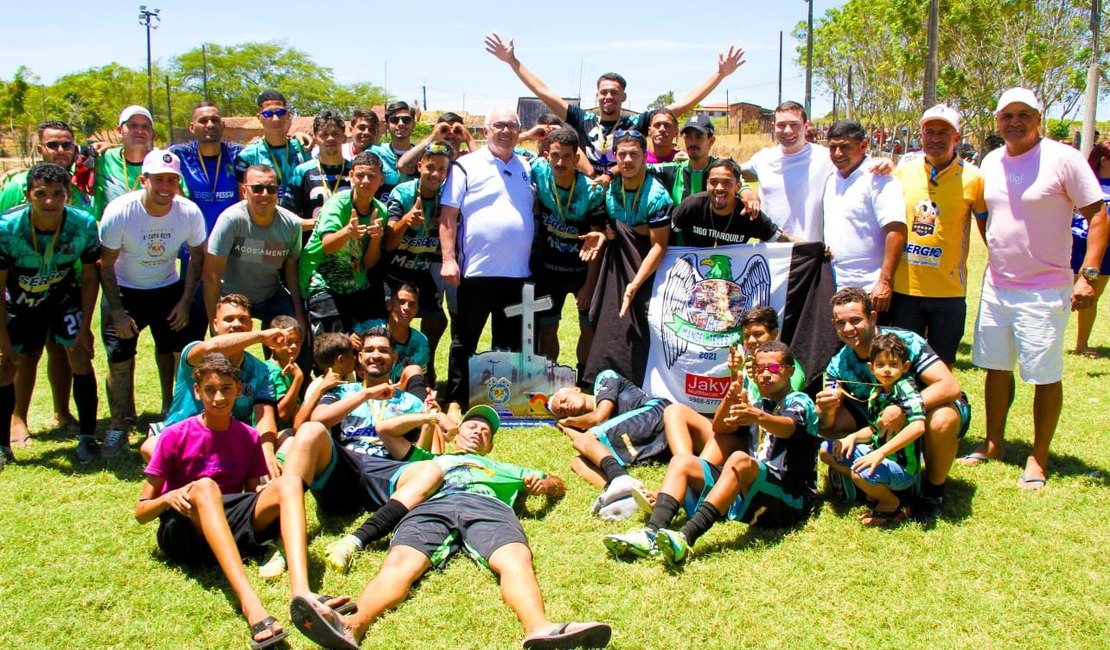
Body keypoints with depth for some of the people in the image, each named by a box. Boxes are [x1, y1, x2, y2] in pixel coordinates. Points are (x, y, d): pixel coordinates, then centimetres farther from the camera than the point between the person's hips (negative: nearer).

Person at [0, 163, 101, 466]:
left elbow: (90, 276, -11)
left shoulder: (84, 226, -25)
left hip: (64, 298, 0)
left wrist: (85, 327, -13)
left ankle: (87, 438, 0)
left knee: (80, 356, -12)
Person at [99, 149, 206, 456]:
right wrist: (118, 312, -15)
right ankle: (118, 426, 7)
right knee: (119, 359, -7)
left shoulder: (189, 212, -18)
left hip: (168, 289, 2)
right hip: (124, 290, -2)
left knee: (175, 349, 7)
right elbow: (105, 264, -14)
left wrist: (186, 302, -5)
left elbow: (197, 256, -2)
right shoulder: (119, 211, -24)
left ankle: (170, 409, 29)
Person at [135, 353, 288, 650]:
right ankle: (249, 602, -56)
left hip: (233, 528, 3)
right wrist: (168, 498, -22)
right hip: (185, 532, -3)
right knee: (204, 486, -36)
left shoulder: (248, 437, 7)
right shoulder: (176, 436, -2)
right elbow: (141, 512, 1)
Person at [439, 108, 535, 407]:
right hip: (476, 271, -5)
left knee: (510, 343, 14)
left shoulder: (527, 168, 12)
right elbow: (447, 217, -7)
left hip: (517, 272, 5)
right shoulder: (466, 166, -2)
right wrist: (448, 259, -14)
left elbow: (535, 212, 20)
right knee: (464, 341, 5)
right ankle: (456, 403, 13)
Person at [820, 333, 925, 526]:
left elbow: (918, 426, -35)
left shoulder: (905, 388, -19)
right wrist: (853, 437, -3)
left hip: (902, 468, -9)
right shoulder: (876, 392, 5)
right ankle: (874, 490, 7)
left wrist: (880, 453, -36)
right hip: (878, 454, 9)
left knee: (862, 473, -36)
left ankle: (892, 504, -4)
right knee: (826, 450, 9)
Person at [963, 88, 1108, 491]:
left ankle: (1038, 458, 14)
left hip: (1045, 291, -5)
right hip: (996, 286, 6)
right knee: (996, 367, 13)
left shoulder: (1063, 158, -11)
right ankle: (994, 443, 28)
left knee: (1046, 375, 1)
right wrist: (997, 255, 13)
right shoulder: (991, 162, 6)